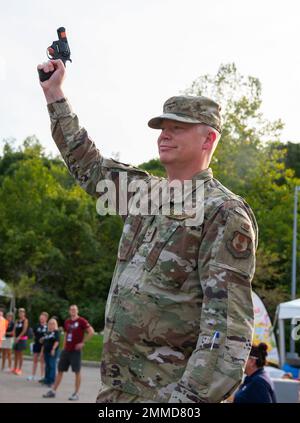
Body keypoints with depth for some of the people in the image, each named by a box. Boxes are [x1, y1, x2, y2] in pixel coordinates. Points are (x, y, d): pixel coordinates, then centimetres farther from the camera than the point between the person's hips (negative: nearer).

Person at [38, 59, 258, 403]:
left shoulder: (224, 214, -12)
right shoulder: (148, 194, 12)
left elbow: (229, 324, -20)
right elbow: (89, 166, 27)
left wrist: (189, 398, -29)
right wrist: (54, 94, 25)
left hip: (168, 390, -7)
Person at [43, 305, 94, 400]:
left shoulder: (81, 321, -7)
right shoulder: (67, 322, 12)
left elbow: (91, 332, -14)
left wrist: (82, 342, -15)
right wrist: (64, 347, 15)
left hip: (76, 350, -6)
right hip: (66, 350, 6)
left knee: (77, 371, -2)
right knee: (60, 370, 9)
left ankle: (76, 394, 5)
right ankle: (53, 391, 15)